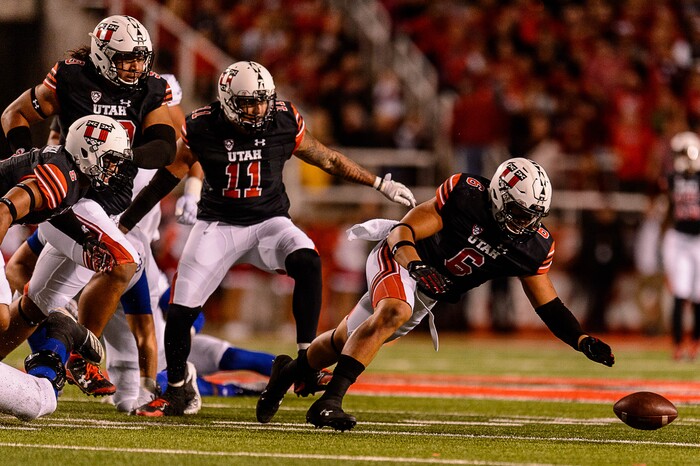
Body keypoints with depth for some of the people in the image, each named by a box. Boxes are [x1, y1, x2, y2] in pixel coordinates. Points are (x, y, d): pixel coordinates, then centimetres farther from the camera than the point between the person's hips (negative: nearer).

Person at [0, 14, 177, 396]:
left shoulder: (151, 90, 5)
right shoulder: (72, 78, -7)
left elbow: (165, 148, -5)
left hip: (114, 204, 6)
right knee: (122, 262, -26)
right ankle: (81, 360, -15)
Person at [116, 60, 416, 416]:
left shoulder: (285, 124, -9)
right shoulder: (202, 128, -11)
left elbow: (329, 160, 7)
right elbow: (166, 178, 1)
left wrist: (380, 184, 11)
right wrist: (123, 224, 5)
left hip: (268, 222, 0)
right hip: (218, 226, 0)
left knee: (307, 263, -30)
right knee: (181, 310, -10)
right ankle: (175, 393, 12)